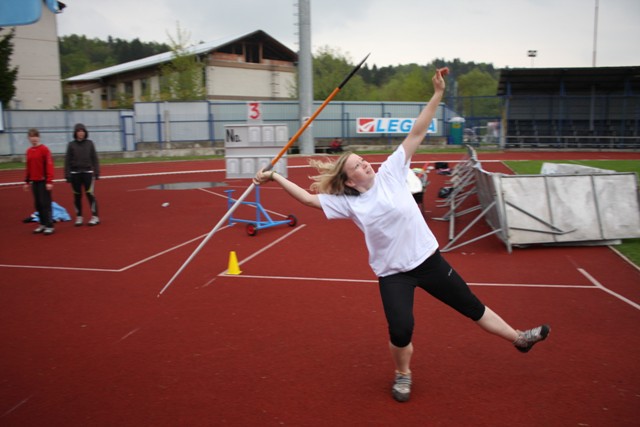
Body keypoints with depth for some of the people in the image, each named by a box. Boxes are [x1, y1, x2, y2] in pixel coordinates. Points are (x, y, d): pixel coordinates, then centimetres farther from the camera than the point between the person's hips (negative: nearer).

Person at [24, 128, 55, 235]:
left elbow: (49, 166, -13)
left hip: (43, 181, -6)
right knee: (38, 204, 9)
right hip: (34, 181, 6)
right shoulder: (29, 151, 11)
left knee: (45, 203, -6)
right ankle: (42, 224, 18)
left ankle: (49, 226, -1)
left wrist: (49, 181, -18)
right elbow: (29, 167, 17)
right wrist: (27, 181, 16)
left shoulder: (44, 149, -8)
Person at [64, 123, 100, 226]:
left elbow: (94, 159, 5)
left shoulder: (90, 143, 3)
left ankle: (95, 217, 0)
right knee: (77, 196, 6)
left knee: (90, 194, -7)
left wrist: (96, 172, 0)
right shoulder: (71, 145, 2)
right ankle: (79, 217, 16)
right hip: (75, 173, 1)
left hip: (88, 172, -1)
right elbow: (67, 160, 3)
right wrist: (67, 174, -3)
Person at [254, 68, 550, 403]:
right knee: (401, 330, -13)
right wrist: (275, 178, -8)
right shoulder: (346, 203, -6)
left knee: (472, 306, 14)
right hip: (393, 274, -1)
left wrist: (437, 95, -13)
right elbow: (308, 197, -5)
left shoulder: (390, 173, -7)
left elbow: (416, 134, -9)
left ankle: (519, 338, 37)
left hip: (428, 259, 1)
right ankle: (402, 375, 19)